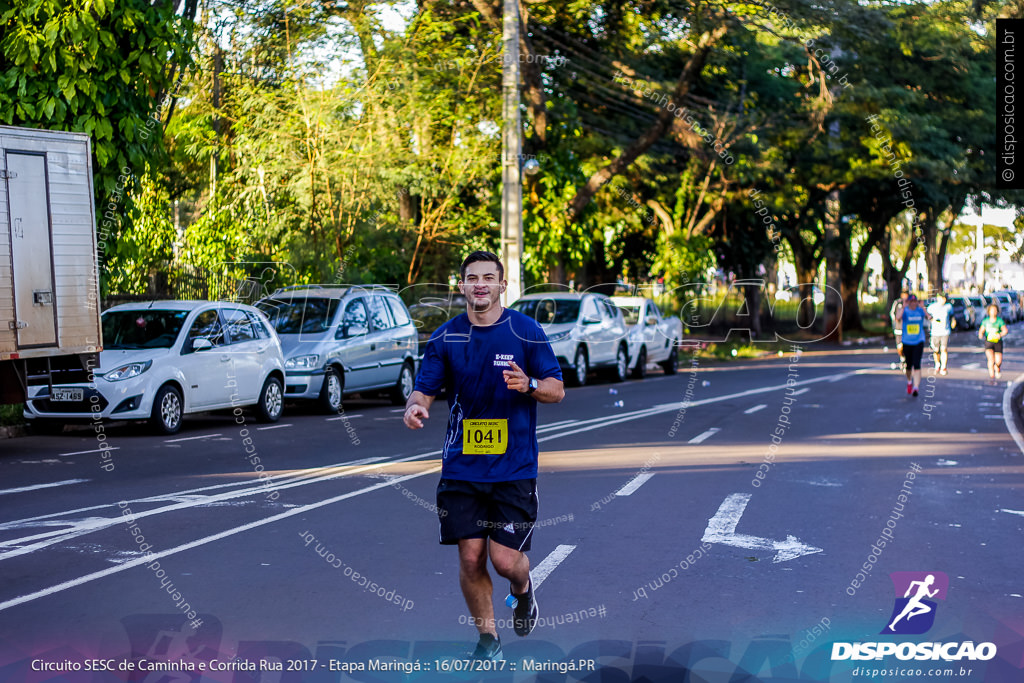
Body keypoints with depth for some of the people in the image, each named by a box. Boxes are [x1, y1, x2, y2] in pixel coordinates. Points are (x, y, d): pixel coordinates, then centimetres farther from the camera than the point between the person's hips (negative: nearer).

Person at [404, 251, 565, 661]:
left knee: (505, 559, -5)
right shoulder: (445, 338, 4)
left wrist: (529, 384, -22)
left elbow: (557, 390, 0)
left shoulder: (527, 331, -2)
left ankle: (522, 589, 32)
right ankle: (487, 638, 21)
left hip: (514, 468, -2)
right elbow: (425, 389, 2)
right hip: (461, 468, 2)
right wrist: (415, 407, -21)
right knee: (470, 558, 1)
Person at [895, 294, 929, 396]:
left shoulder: (920, 310, -1)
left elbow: (929, 317, -20)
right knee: (909, 365, 13)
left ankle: (916, 387, -17)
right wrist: (904, 307, -29)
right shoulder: (904, 311, -4)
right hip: (907, 342, 1)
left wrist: (923, 307, -29)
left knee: (917, 365, -13)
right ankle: (909, 381, 41)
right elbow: (898, 318, -26)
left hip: (919, 342, -1)